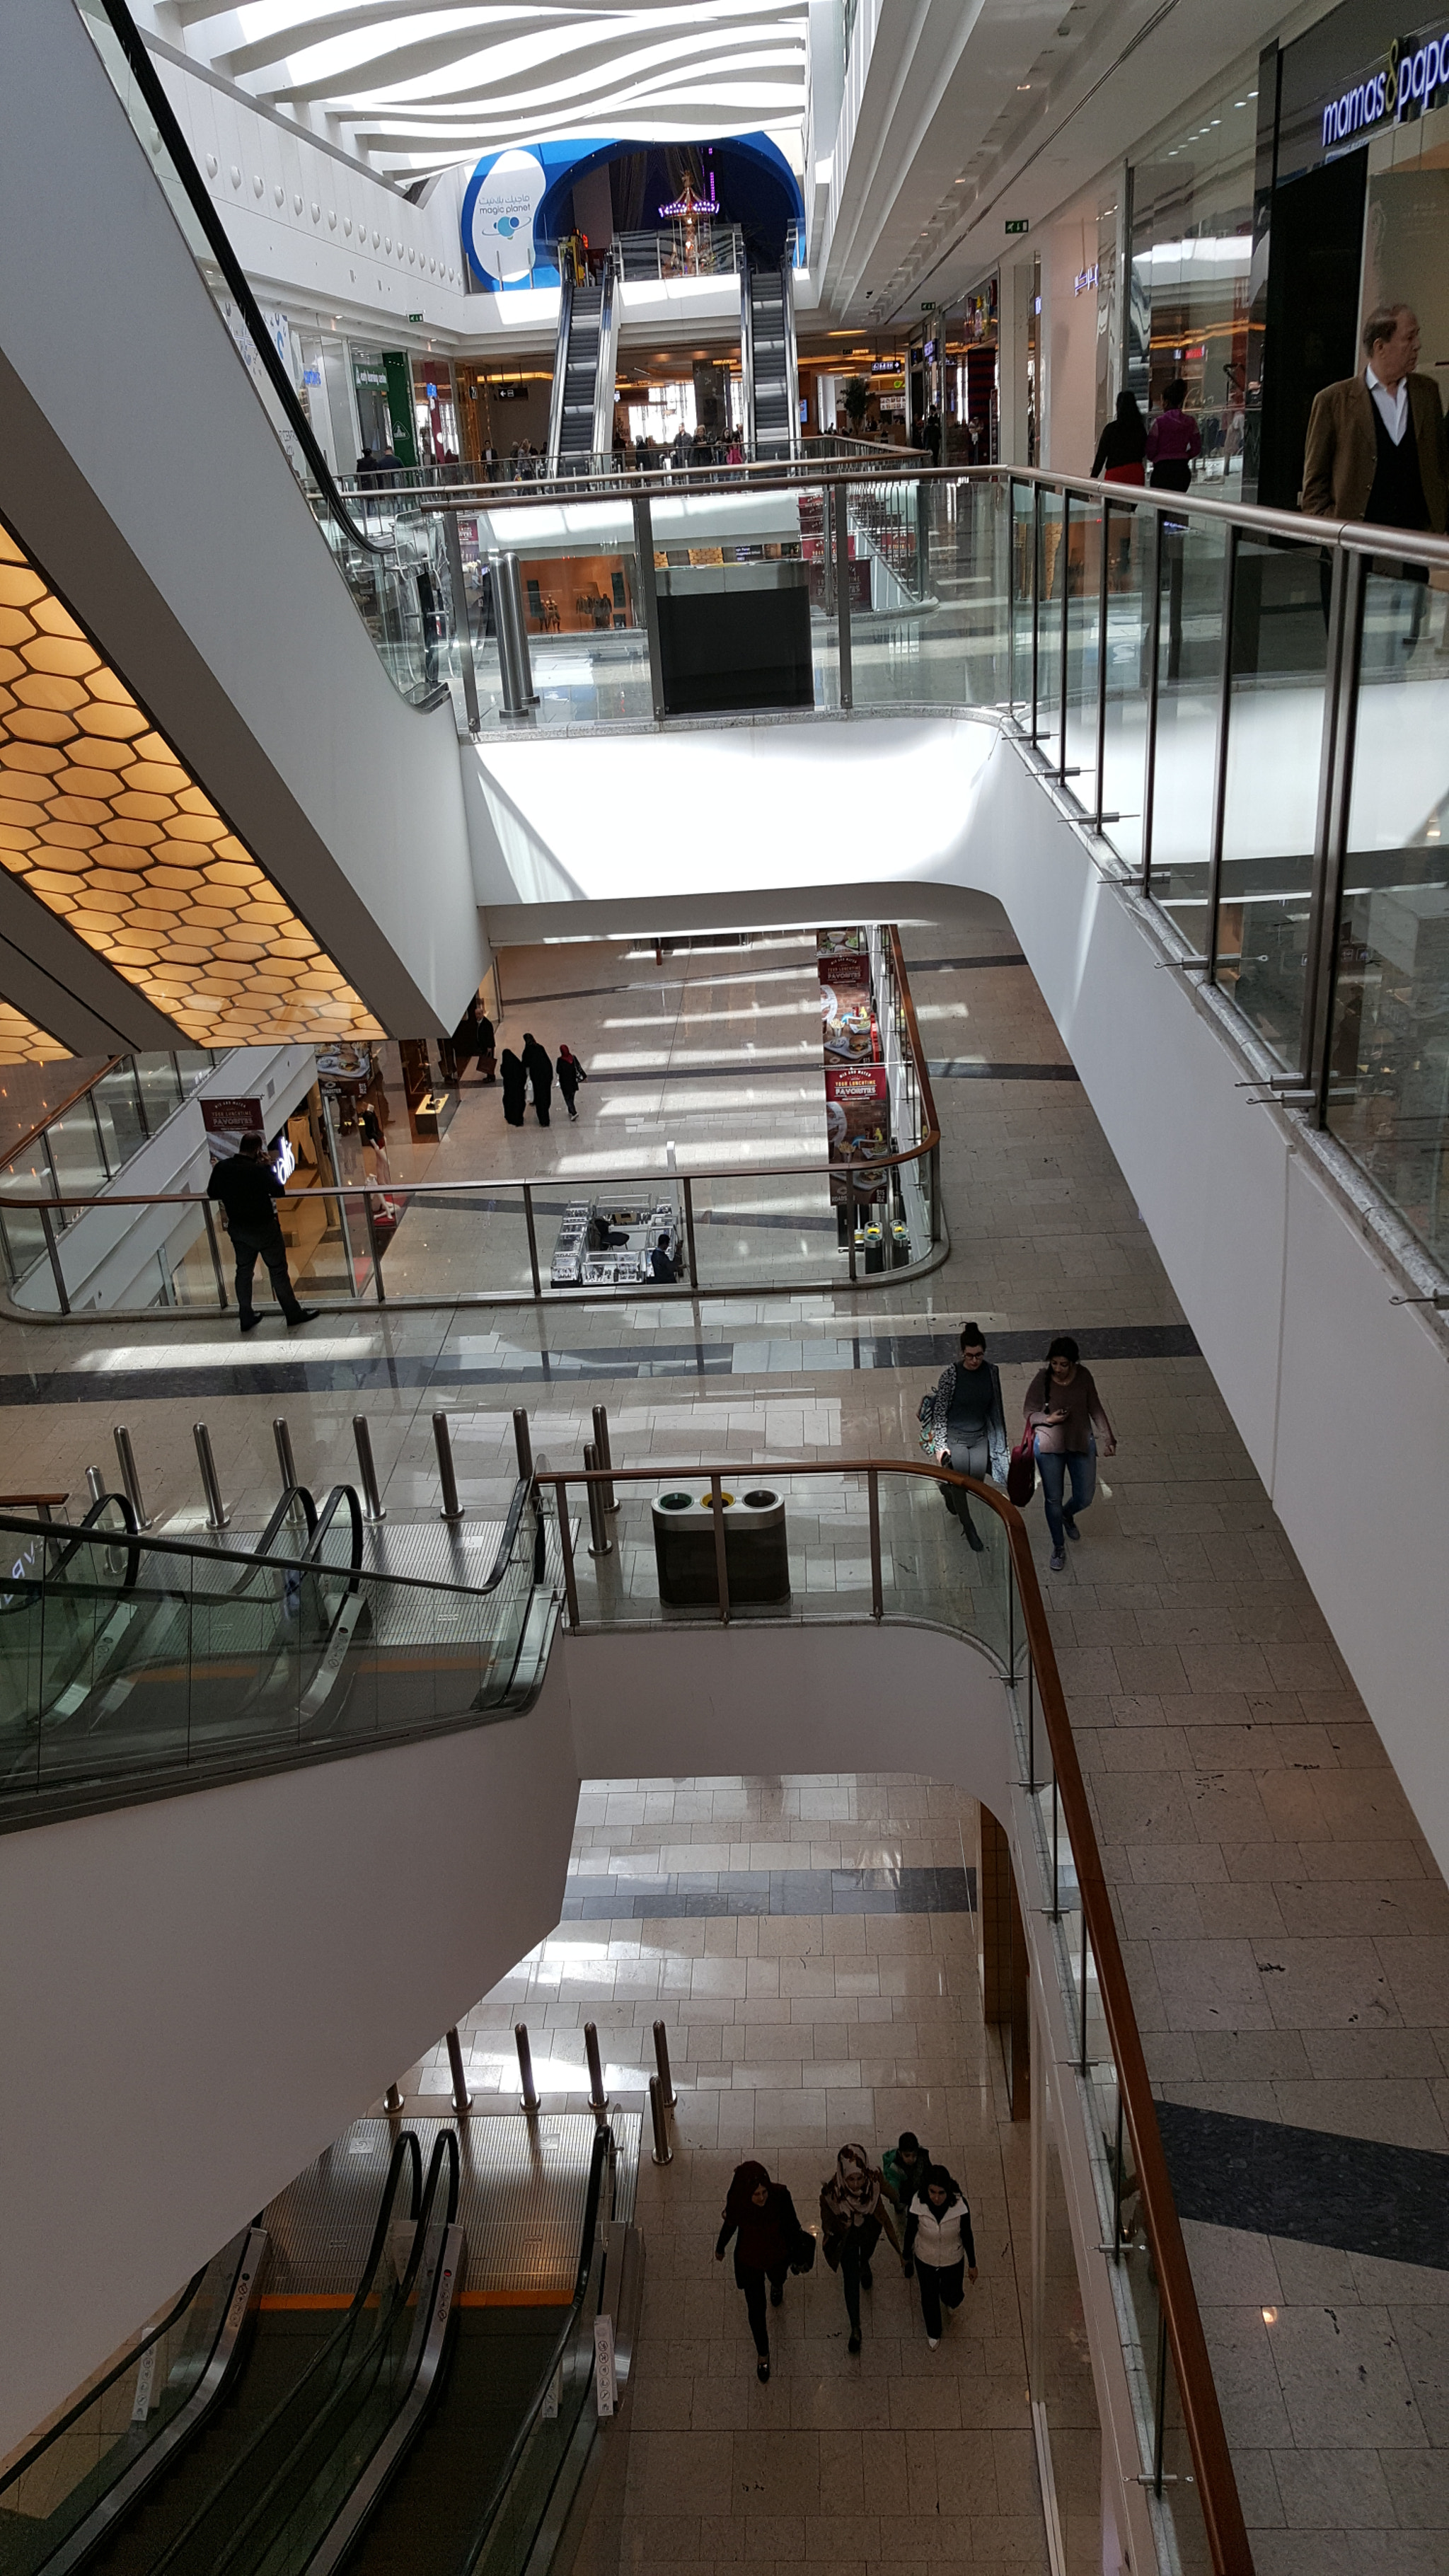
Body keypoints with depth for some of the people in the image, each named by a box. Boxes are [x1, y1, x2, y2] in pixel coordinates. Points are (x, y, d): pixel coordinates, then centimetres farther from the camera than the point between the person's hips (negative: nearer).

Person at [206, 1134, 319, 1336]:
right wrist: (267, 1167, -11)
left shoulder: (221, 1168, -8)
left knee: (244, 1271, 17)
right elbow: (279, 1192, -15)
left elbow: (212, 1193, 5)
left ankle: (246, 1318, 25)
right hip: (263, 1227, -5)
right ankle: (294, 1315, 16)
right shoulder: (258, 1170, -24)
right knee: (278, 1270, 6)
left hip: (237, 1227, 5)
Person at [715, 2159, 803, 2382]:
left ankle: (777, 2285, 73)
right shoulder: (736, 2202, -34)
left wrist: (798, 2253, -1)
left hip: (777, 2254, 1)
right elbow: (730, 2224, -10)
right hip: (749, 2260, -1)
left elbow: (792, 2224, -16)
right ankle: (762, 2353, 45)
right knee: (756, 2308, 15)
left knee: (778, 2277, 34)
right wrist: (720, 2247, 8)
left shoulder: (780, 2195, -36)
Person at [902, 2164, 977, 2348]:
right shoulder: (919, 2204, -31)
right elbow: (911, 2231, -12)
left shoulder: (960, 2204, -31)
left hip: (953, 2260, 0)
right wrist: (907, 2255, 5)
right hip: (925, 2260, 0)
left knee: (952, 2297, 22)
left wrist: (972, 2264, -1)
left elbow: (967, 2235, -14)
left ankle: (949, 2298, 61)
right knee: (929, 2297, 22)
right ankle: (933, 2333, 53)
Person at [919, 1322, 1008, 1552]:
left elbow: (996, 1406, 6)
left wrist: (999, 1437, 12)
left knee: (977, 1483, 12)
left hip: (981, 1437, 4)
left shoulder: (991, 1371, -8)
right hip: (955, 1437, -4)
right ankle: (969, 1528, 25)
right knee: (960, 1485, 1)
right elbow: (940, 1411, -14)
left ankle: (947, 1491, 45)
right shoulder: (950, 1375, -20)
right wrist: (941, 1445, -16)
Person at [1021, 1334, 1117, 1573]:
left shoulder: (1084, 1376, -12)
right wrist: (1049, 1419, -28)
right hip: (1050, 1446, -2)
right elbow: (1030, 1413, -8)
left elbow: (1095, 1408, 0)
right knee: (1053, 1499, 7)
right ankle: (1059, 1547, 30)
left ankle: (1067, 1515, 47)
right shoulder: (1042, 1380, -18)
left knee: (1084, 1498, 10)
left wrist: (1108, 1438, -3)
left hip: (1082, 1443, 2)